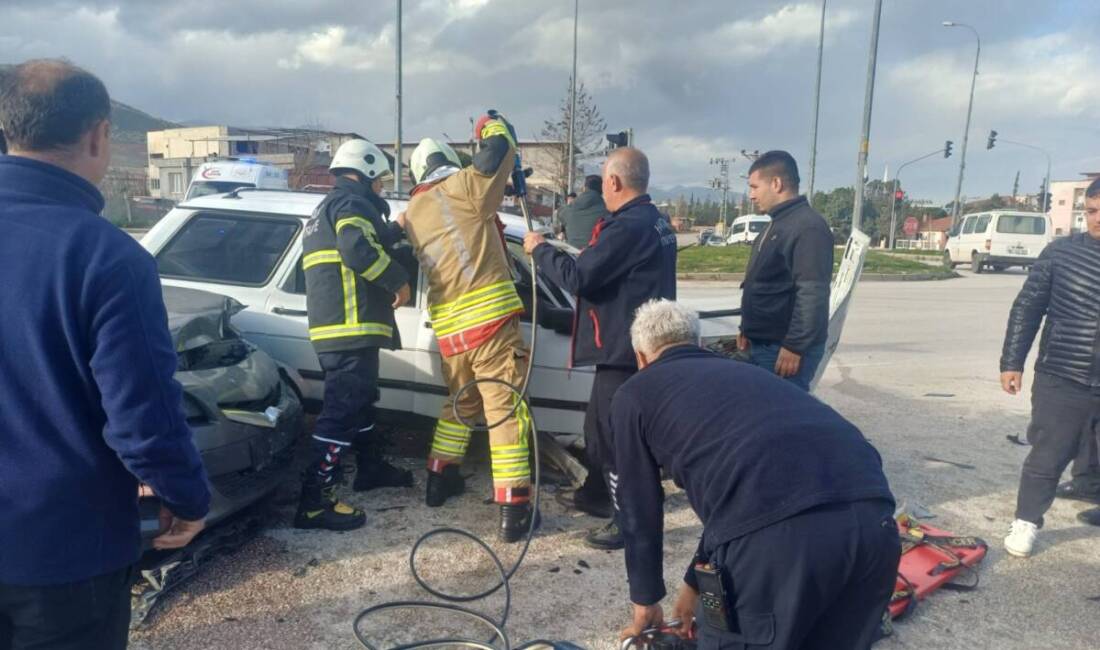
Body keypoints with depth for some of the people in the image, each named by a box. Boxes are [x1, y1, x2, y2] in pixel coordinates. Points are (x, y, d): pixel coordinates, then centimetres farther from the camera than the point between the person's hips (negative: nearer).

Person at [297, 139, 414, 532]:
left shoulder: (327, 208, 27)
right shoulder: (352, 201, -7)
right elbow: (359, 251, -25)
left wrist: (393, 233, 29)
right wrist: (398, 279, -13)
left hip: (335, 325, 11)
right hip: (350, 326, -11)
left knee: (360, 399, 24)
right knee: (343, 408, -11)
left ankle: (370, 468, 40)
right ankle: (314, 502, -11)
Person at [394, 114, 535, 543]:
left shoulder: (411, 213, 17)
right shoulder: (464, 187, 0)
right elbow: (502, 149, 0)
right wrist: (491, 126, 21)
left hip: (447, 327, 6)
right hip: (489, 318, -6)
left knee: (461, 402, 27)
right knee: (506, 408, -4)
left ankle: (440, 479, 35)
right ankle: (513, 509, -5)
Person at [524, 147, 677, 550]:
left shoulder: (628, 226, -21)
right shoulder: (654, 222, 14)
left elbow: (577, 277, -20)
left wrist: (540, 249, -4)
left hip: (624, 348, -11)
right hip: (635, 343, 11)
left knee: (616, 433, -2)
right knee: (601, 425, 22)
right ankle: (597, 494, 38)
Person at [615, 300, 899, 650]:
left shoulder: (634, 393, 22)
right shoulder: (741, 371, 37)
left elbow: (640, 511, 27)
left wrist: (645, 602, 43)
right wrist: (695, 584, 55)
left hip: (775, 532, -6)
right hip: (873, 512, 7)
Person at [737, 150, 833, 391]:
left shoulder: (808, 226, -17)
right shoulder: (778, 225, 15)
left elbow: (812, 294, -24)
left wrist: (794, 346, -25)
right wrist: (748, 331, 22)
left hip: (785, 348, -10)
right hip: (763, 344, 10)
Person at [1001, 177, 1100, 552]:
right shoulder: (1062, 251, -2)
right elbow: (1027, 308, 2)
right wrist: (1012, 361, -1)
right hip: (1062, 381, -1)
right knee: (1047, 457, 7)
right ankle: (1026, 522, 23)